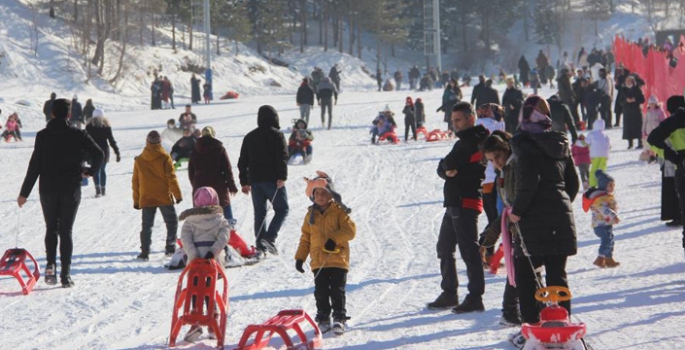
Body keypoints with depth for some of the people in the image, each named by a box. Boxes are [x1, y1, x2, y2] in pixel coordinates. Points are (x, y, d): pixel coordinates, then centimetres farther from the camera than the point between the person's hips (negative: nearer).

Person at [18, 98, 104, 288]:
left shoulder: (43, 135, -4)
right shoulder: (78, 135, -5)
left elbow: (34, 165, -5)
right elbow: (99, 154, -10)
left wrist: (24, 193, -1)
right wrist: (90, 171, 10)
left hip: (48, 189, 1)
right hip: (71, 189, 0)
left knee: (51, 228, 15)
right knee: (66, 230, 5)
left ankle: (51, 264, -5)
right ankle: (65, 274, -1)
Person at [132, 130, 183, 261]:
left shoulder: (139, 160, 3)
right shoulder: (164, 157, -8)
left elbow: (135, 182, 8)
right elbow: (171, 177, -9)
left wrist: (136, 200, 15)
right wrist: (178, 195, -1)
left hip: (146, 199, 2)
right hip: (164, 197, -2)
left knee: (147, 226, 5)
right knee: (172, 222, 12)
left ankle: (145, 252, -3)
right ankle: (170, 248, 5)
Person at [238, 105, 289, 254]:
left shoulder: (250, 137, 14)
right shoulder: (277, 135, -3)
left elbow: (243, 161, 16)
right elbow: (282, 157, -14)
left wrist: (244, 182, 21)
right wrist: (282, 177, -16)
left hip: (255, 180, 5)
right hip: (272, 179, -5)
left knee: (259, 213, 9)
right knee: (282, 209, 2)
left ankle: (261, 245, 3)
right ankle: (269, 238, -16)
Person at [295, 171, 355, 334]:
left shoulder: (339, 211, -2)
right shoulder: (311, 214, 10)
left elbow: (350, 230, -10)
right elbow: (305, 237, 14)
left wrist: (334, 239, -23)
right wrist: (300, 257, 8)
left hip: (338, 259, -3)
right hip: (318, 261, 3)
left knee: (337, 290, -2)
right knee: (321, 291, 4)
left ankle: (339, 318, 6)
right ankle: (323, 319, 13)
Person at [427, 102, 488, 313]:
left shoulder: (476, 141, -8)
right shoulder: (465, 141, 22)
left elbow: (450, 163, -22)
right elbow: (441, 168, 12)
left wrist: (449, 167, -3)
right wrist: (448, 171, -7)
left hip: (466, 202, -10)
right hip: (454, 202, 10)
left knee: (469, 249, -10)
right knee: (444, 248, 15)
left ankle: (475, 298, -8)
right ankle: (449, 294, 23)